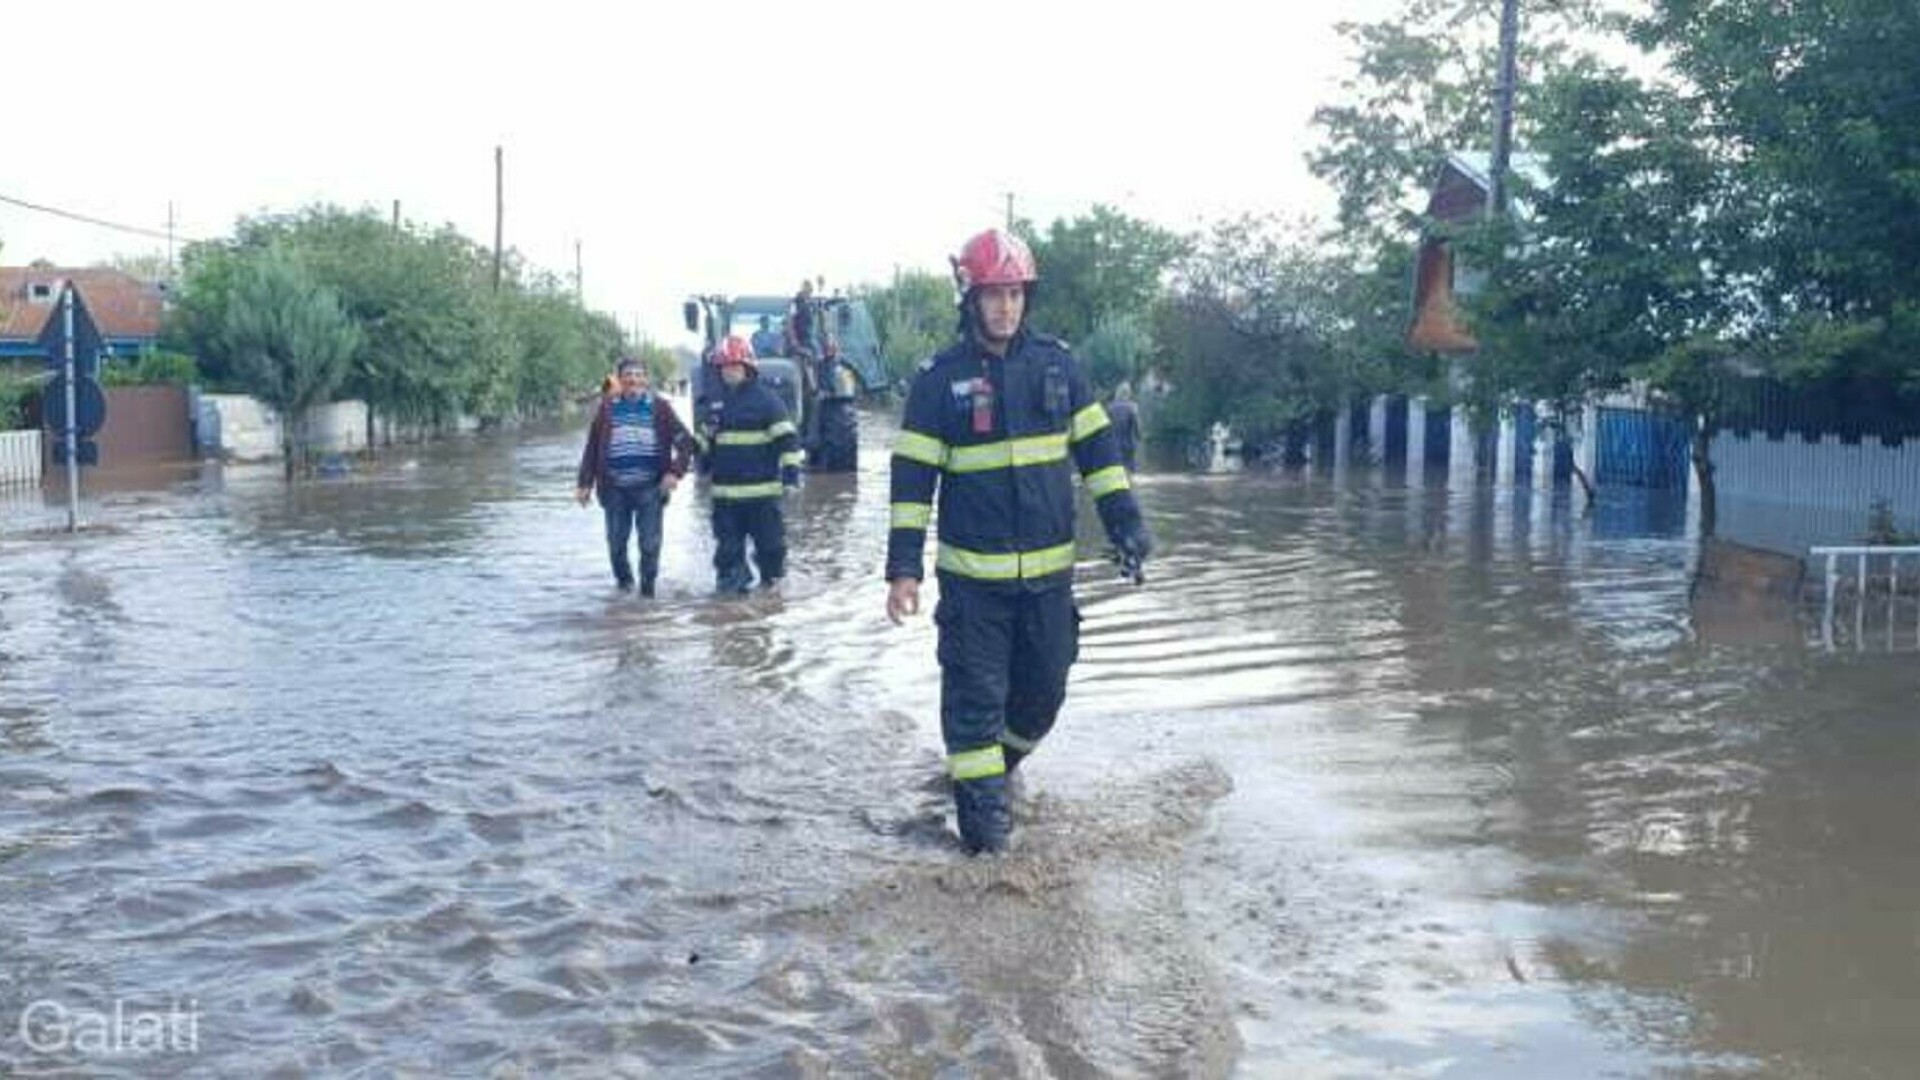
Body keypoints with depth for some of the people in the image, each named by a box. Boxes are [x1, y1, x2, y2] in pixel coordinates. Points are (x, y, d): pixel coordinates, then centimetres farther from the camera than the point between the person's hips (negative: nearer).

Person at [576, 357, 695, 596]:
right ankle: (623, 580, 33)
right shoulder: (608, 407, 4)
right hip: (615, 488, 1)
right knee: (616, 541, 10)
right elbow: (592, 447, 5)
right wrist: (584, 483, 3)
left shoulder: (659, 407, 1)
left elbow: (685, 440, 0)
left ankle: (647, 586, 12)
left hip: (649, 487, -1)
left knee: (650, 543, -2)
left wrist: (675, 471, -11)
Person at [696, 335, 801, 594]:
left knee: (769, 538, 2)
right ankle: (731, 578, 16)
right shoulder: (716, 402, 14)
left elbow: (787, 437, -7)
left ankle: (772, 576, 19)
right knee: (727, 543, 7)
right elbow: (706, 439, 25)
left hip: (761, 488, -5)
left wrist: (791, 467, -15)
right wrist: (690, 444, 5)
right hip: (725, 490, 5)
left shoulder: (766, 399, -4)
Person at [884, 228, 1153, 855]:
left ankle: (997, 762, 36)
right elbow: (912, 477, -4)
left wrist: (1124, 520, 1)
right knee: (975, 692, -1)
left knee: (1044, 690, 11)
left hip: (1049, 568, 3)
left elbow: (1096, 446, 10)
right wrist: (903, 567, -9)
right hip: (972, 573, -3)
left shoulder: (1057, 364, 4)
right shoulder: (939, 379, -4)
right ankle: (981, 804, 10)